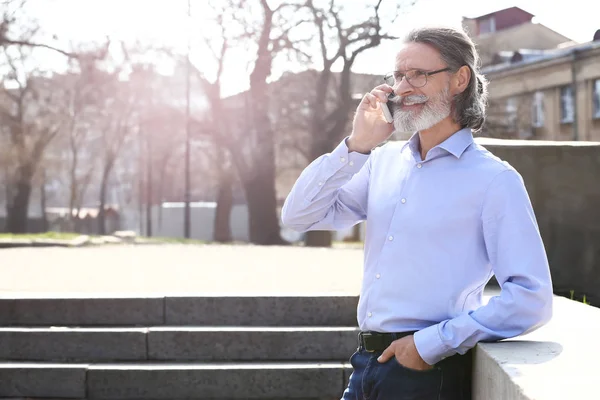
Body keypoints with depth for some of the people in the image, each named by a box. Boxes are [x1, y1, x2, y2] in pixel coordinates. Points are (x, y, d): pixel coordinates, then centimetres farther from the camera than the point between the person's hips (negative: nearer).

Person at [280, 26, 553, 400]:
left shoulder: (493, 179, -7)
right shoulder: (383, 162, 11)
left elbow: (532, 300, -14)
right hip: (367, 364, 5)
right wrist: (356, 145, -4)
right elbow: (299, 216, 6)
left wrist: (433, 344, -17)